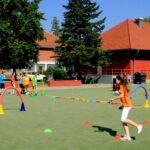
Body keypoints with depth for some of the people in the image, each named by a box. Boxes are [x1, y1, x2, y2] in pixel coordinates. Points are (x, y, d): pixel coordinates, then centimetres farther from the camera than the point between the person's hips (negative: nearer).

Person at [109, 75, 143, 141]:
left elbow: (122, 95, -27)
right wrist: (122, 105, 22)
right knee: (123, 121, 6)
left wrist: (113, 99, -22)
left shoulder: (121, 86, -12)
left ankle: (138, 126, -4)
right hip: (125, 105, 10)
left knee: (123, 120, -15)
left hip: (127, 105, -10)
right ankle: (127, 136, 7)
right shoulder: (124, 86, 17)